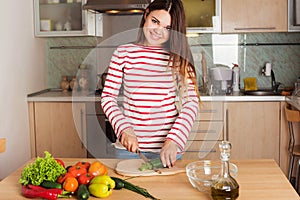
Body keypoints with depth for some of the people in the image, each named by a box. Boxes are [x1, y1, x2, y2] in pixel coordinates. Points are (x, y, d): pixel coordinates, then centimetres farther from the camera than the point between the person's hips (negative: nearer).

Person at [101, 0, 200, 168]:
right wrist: (124, 129, -12)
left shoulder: (179, 57, 0)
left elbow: (191, 102, -6)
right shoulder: (123, 53, 2)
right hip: (129, 145, 1)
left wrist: (173, 140, -18)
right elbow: (108, 97, 2)